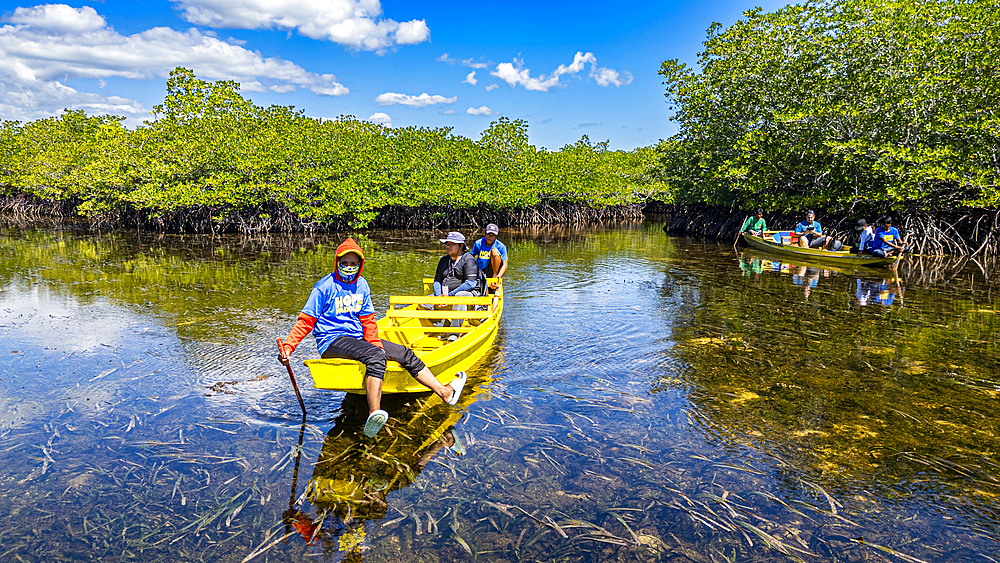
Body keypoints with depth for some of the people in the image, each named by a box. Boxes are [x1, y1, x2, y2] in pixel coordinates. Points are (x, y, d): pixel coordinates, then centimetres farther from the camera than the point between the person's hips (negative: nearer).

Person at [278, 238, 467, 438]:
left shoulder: (362, 284, 10)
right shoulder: (325, 286, -8)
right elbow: (306, 322, -7)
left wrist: (375, 343, -2)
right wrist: (287, 347, -17)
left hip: (357, 338, 7)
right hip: (332, 341, -7)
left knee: (405, 353, 2)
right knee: (375, 356, -34)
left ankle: (445, 392, 7)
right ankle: (374, 414, -49)